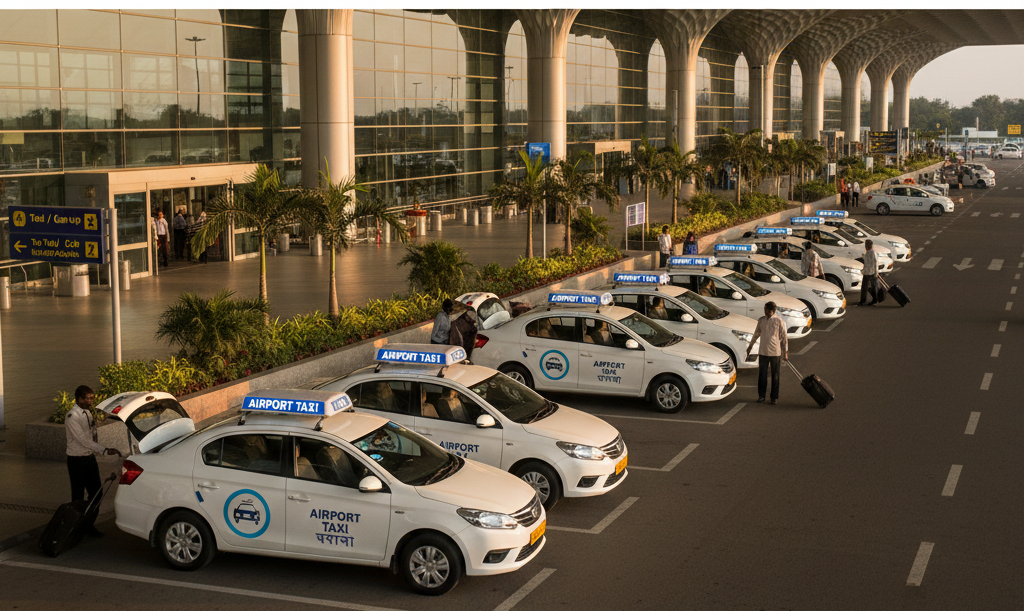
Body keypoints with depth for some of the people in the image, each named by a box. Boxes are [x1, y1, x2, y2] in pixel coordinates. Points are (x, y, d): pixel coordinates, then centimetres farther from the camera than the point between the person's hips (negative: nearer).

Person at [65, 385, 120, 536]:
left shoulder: (87, 413, 8)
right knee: (78, 496, 3)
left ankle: (88, 524, 23)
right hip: (77, 460, -8)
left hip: (90, 458, 8)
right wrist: (105, 450, -29)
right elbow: (83, 440, -24)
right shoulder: (72, 416, -18)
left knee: (96, 493, 11)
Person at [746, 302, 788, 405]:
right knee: (762, 375, 5)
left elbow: (784, 337, -1)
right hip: (763, 352, 3)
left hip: (775, 353, -3)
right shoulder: (761, 320, 6)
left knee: (775, 376, 5)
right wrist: (750, 345, 28)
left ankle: (774, 397, 12)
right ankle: (761, 396, 14)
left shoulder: (779, 321, -5)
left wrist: (785, 353, -2)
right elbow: (756, 333, 21)